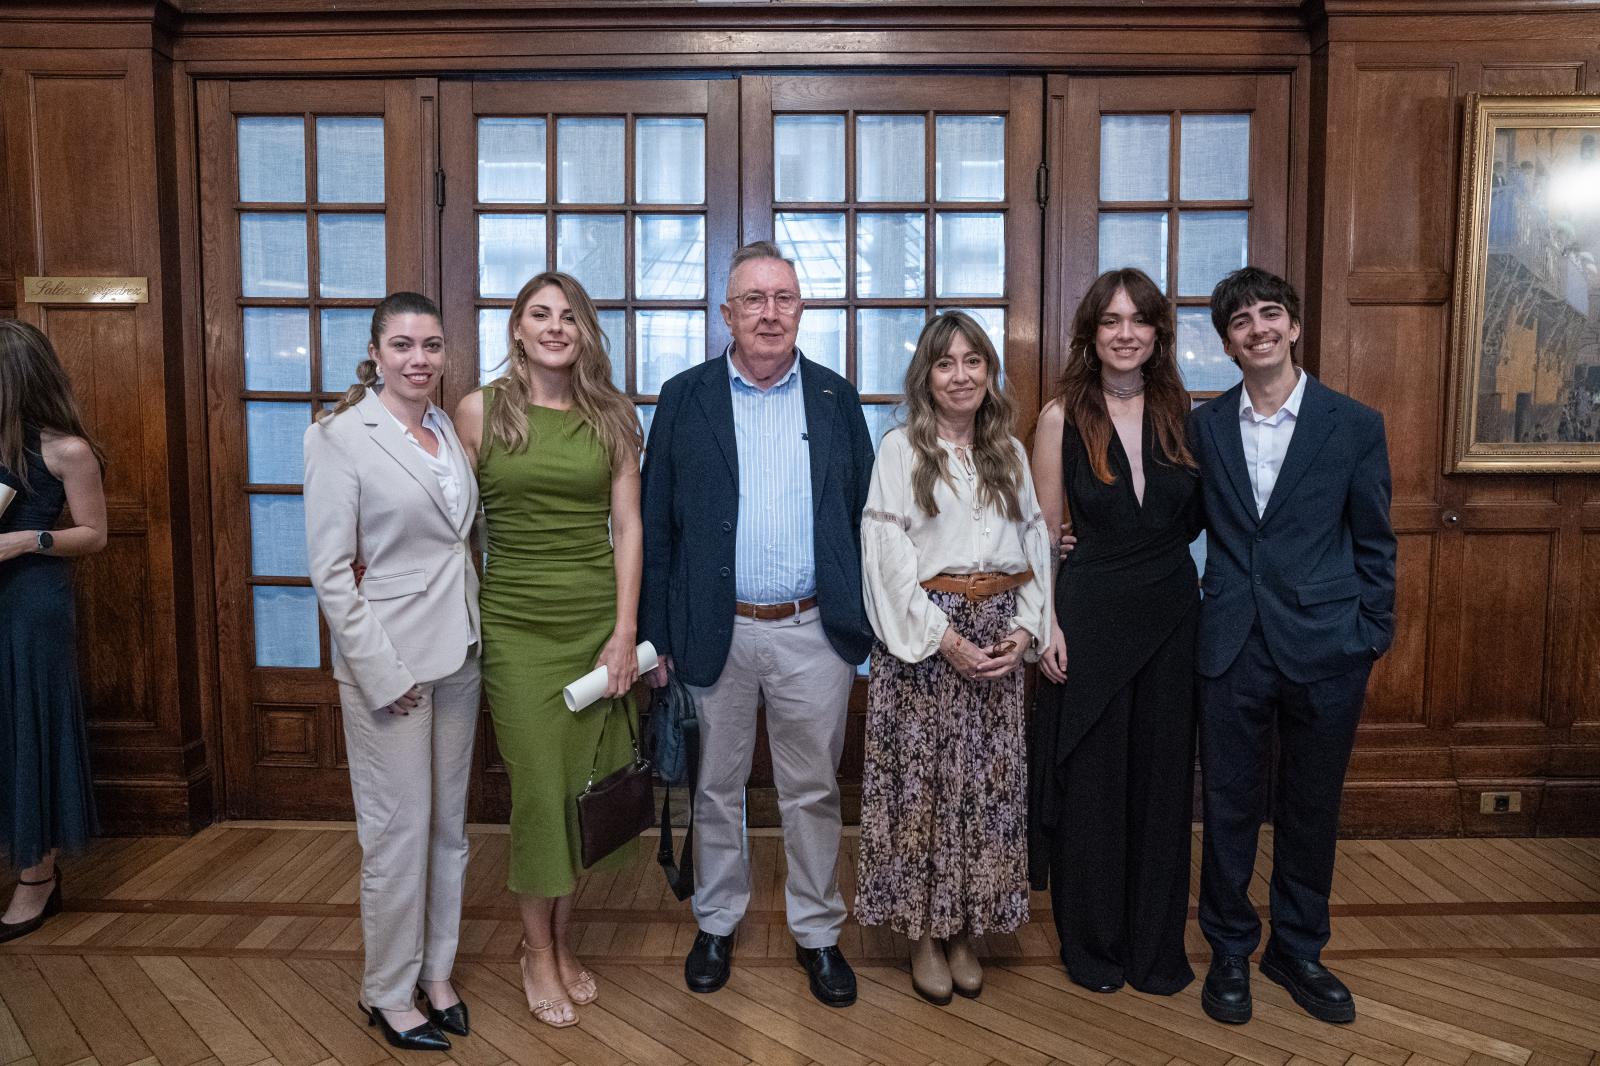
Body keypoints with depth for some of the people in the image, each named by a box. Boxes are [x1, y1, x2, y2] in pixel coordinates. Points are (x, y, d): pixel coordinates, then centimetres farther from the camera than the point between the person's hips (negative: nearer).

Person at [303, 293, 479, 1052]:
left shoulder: (448, 429, 8)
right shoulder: (340, 437, -10)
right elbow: (330, 572, -12)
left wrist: (476, 632, 6)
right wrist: (383, 671, -15)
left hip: (457, 653, 6)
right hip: (389, 663, -6)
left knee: (449, 824, 14)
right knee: (399, 832, 4)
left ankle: (435, 972, 31)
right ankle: (387, 992, 24)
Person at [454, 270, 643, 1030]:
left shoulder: (611, 417, 4)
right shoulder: (480, 411, 0)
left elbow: (627, 527, 2)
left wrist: (626, 632, -5)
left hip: (599, 620, 2)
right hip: (516, 623, -2)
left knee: (585, 785, 7)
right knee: (539, 788, 1)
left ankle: (561, 941, 28)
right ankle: (537, 957, 22)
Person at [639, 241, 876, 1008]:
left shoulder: (836, 398, 5)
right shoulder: (685, 398, 1)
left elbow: (865, 515, 5)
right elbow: (656, 524, 0)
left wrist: (868, 625, 1)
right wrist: (654, 635, -3)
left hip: (814, 632, 1)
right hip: (715, 632, 0)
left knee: (813, 791, 12)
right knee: (717, 789, 15)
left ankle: (817, 932, 30)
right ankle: (716, 924, 34)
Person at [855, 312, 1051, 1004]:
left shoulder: (1010, 453, 12)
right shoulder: (900, 449, -2)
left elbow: (1036, 546, 10)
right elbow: (887, 557, -8)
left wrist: (1026, 629, -4)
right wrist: (945, 639, -12)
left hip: (999, 636, 4)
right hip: (923, 637, -4)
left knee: (987, 784, 7)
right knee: (922, 781, 1)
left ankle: (965, 932, 22)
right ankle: (924, 935, 17)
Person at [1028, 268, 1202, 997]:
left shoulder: (1179, 412, 4)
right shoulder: (1062, 417, -5)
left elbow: (1194, 515, 12)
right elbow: (1044, 531, -5)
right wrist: (1046, 623, -10)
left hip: (1171, 611, 3)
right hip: (1090, 614, -3)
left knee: (1162, 779, 11)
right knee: (1090, 783, 6)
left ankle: (1157, 946, 28)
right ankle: (1091, 946, 25)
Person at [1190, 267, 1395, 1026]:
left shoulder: (1354, 425, -1)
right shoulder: (1203, 426, 3)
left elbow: (1374, 544, 3)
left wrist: (1370, 640, 1)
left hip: (1325, 650, 0)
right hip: (1232, 648, 1)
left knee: (1311, 808, 13)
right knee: (1230, 805, 10)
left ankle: (1297, 950, 33)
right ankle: (1230, 951, 28)